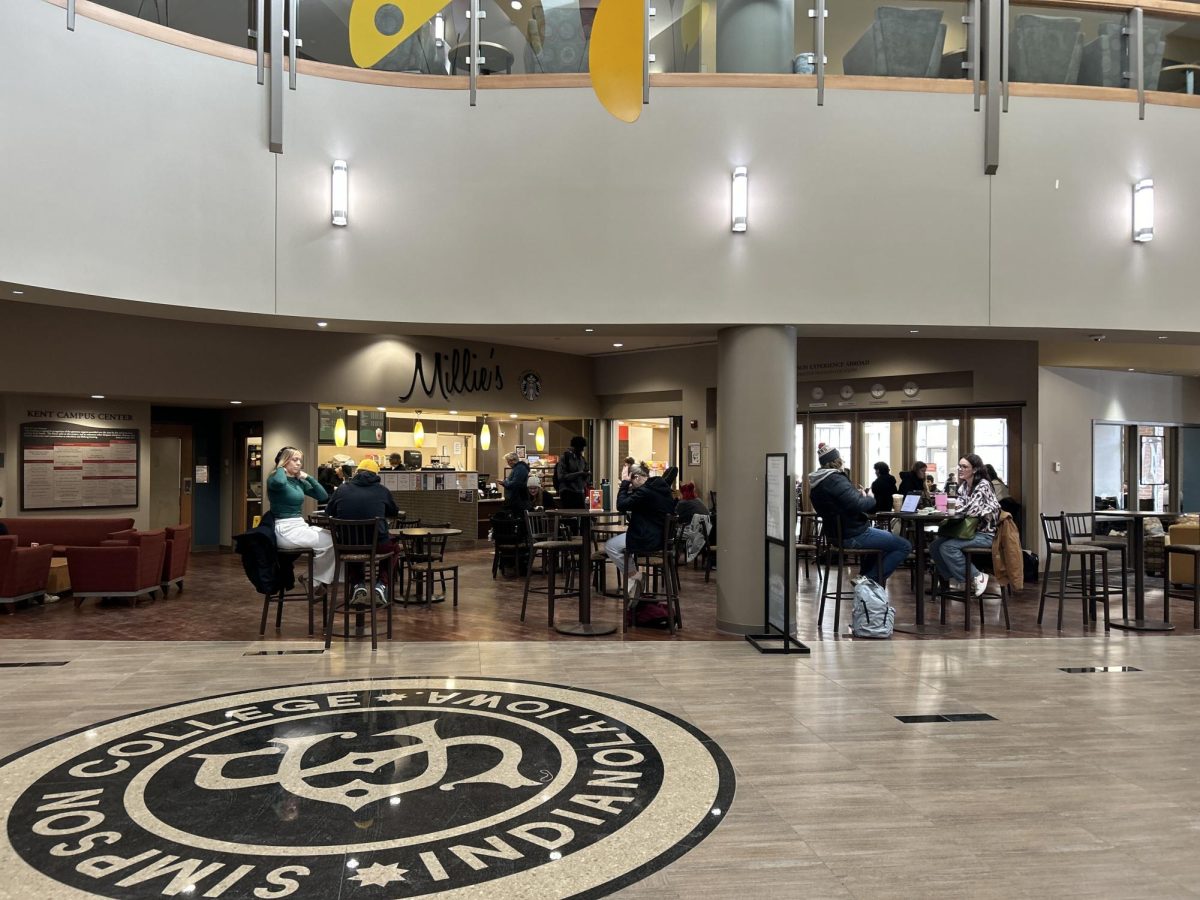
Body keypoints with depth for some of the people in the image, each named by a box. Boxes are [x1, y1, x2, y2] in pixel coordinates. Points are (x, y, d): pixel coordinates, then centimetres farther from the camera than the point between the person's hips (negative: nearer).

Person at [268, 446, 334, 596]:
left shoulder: (299, 481, 13)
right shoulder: (275, 478, -8)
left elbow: (323, 496, 9)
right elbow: (279, 482, -36)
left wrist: (308, 477, 3)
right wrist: (281, 469, -14)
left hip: (301, 526, 8)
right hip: (285, 530, -8)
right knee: (330, 542, -16)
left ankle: (319, 581, 3)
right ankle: (317, 582, 4)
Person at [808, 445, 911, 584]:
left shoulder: (817, 482, 8)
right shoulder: (835, 480, -23)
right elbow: (857, 505, -30)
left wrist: (860, 495, 4)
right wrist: (870, 498, -9)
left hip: (836, 534, 11)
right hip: (852, 536, -10)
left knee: (887, 537, 34)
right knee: (905, 546, -5)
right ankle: (872, 580, -1)